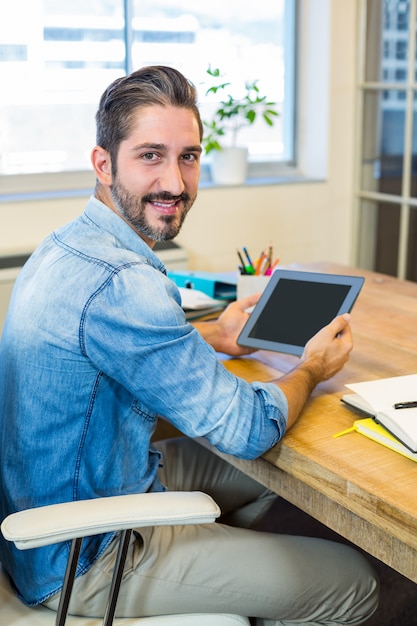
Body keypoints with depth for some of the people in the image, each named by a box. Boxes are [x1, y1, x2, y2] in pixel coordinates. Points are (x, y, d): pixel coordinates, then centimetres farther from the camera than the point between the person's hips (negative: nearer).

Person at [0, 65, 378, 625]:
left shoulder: (66, 244, 1)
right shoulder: (123, 284, -32)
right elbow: (249, 429, -24)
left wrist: (211, 336, 17)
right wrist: (313, 368, -4)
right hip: (79, 564, -10)